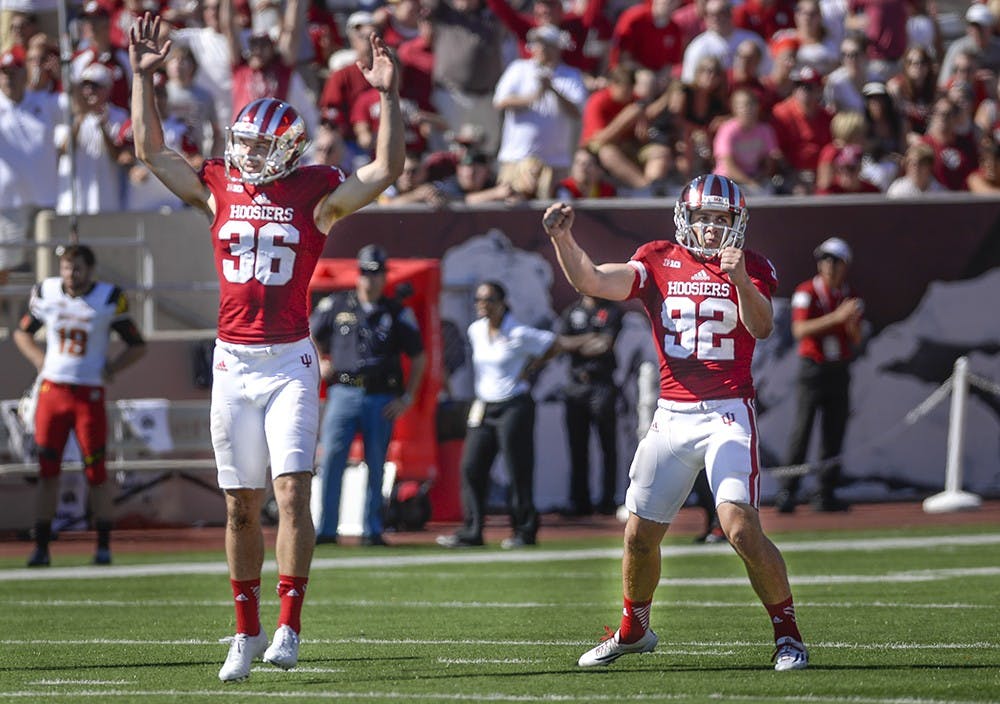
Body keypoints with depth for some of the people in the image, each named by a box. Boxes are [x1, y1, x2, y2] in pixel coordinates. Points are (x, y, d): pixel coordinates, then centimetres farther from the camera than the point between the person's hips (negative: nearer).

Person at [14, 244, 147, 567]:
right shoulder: (46, 293, 3)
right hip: (52, 391, 2)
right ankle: (41, 547, 4)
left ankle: (104, 546, 8)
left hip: (89, 393, -2)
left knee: (96, 472, -1)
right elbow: (22, 333, 20)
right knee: (47, 471, 0)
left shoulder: (109, 298, -4)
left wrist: (110, 370, -5)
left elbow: (137, 346, 6)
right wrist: (40, 361, 5)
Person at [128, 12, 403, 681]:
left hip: (290, 361, -3)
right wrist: (143, 77, 8)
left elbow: (386, 170, -9)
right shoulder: (219, 188, 8)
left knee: (292, 489, -14)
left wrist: (389, 96, -15)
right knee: (241, 506, 7)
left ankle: (289, 627, -12)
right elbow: (152, 150, 12)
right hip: (232, 362, 3)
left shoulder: (317, 193, -1)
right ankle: (247, 632, 16)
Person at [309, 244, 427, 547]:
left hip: (382, 399, 0)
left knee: (376, 467, 3)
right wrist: (320, 362, 8)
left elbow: (418, 357, 9)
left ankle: (372, 530, 10)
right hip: (343, 393, 0)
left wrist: (407, 397, 2)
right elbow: (311, 337, 24)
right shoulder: (336, 306, 8)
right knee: (331, 460, -8)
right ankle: (325, 530, -6)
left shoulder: (398, 314, 5)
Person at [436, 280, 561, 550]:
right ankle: (471, 532, 3)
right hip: (483, 407, 7)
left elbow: (553, 345, -3)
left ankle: (525, 531, 5)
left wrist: (529, 367, -4)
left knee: (519, 471, -4)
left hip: (514, 407, -7)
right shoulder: (475, 331, 8)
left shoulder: (519, 334, -11)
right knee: (471, 468, 0)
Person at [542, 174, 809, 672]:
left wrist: (741, 281, -33)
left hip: (729, 414, -3)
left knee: (742, 529, -18)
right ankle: (634, 629, 33)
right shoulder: (657, 262, 6)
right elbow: (591, 282, -6)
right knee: (640, 535, 9)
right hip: (672, 416, 3)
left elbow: (761, 327, -16)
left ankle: (787, 633, -5)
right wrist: (562, 239, -22)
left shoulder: (751, 269, 1)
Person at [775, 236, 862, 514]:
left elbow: (855, 339, 8)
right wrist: (836, 317, -25)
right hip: (813, 367, -5)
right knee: (802, 431, -10)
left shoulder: (850, 296, 10)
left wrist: (851, 322, -15)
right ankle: (787, 493, -8)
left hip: (840, 370, 5)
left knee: (834, 432, 3)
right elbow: (800, 330, -17)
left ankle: (826, 494, 6)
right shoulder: (807, 292, -4)